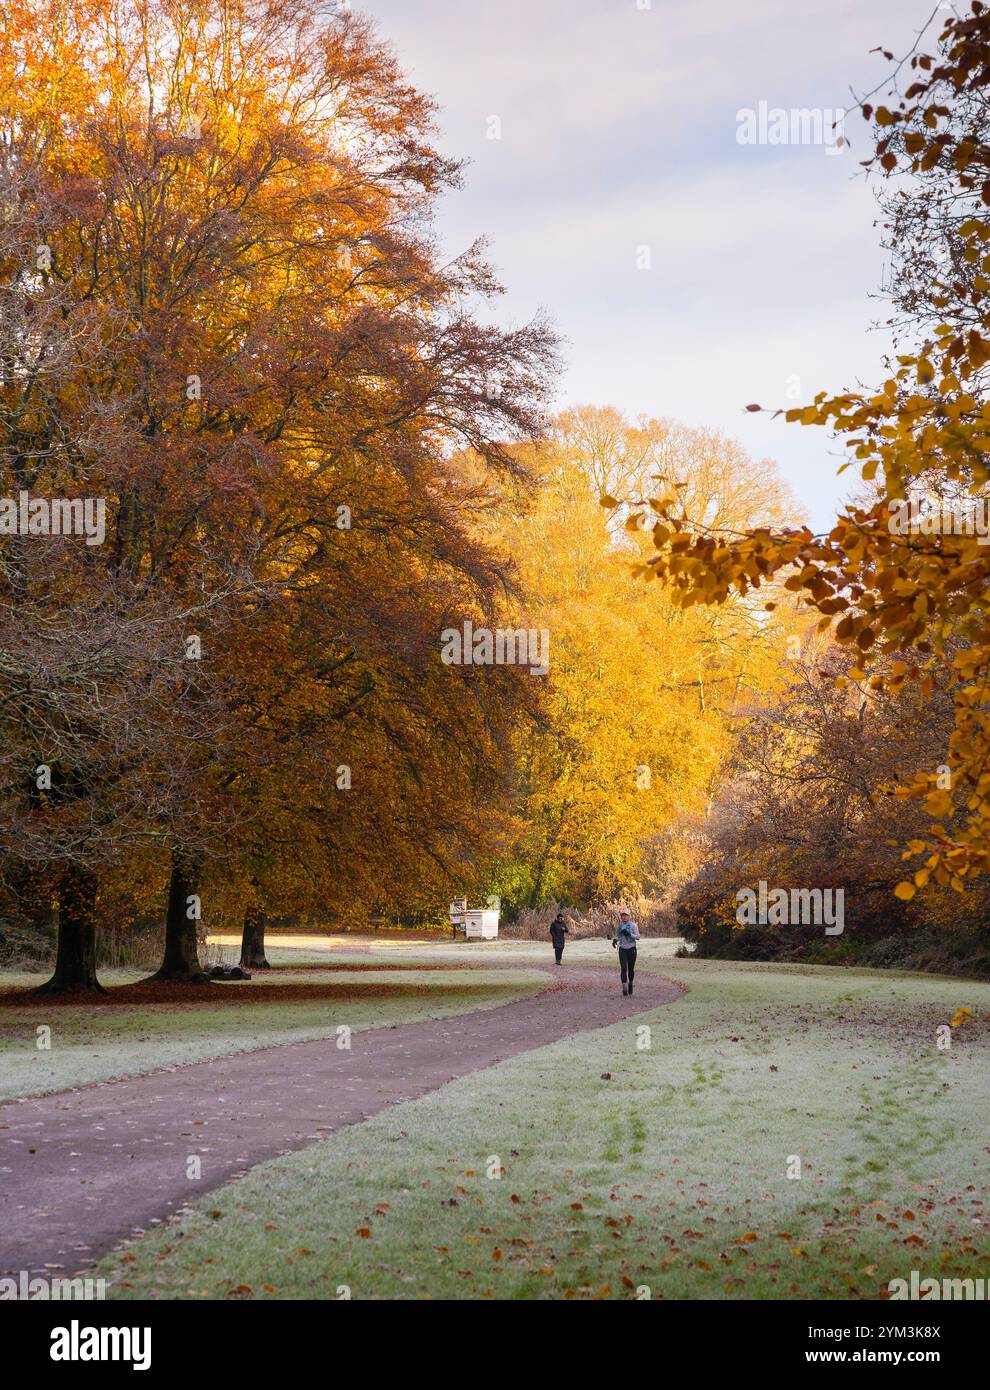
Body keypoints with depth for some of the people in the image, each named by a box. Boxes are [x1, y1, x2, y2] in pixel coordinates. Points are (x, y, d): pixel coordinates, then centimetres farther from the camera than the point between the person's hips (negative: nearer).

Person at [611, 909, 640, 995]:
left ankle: (630, 983, 30)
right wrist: (615, 940, -3)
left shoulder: (633, 925, -3)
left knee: (631, 968, 7)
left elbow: (638, 936, -10)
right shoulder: (619, 926, 7)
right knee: (623, 968, -13)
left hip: (631, 949, -1)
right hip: (622, 949, 1)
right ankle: (624, 986, -19)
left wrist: (629, 934, -26)